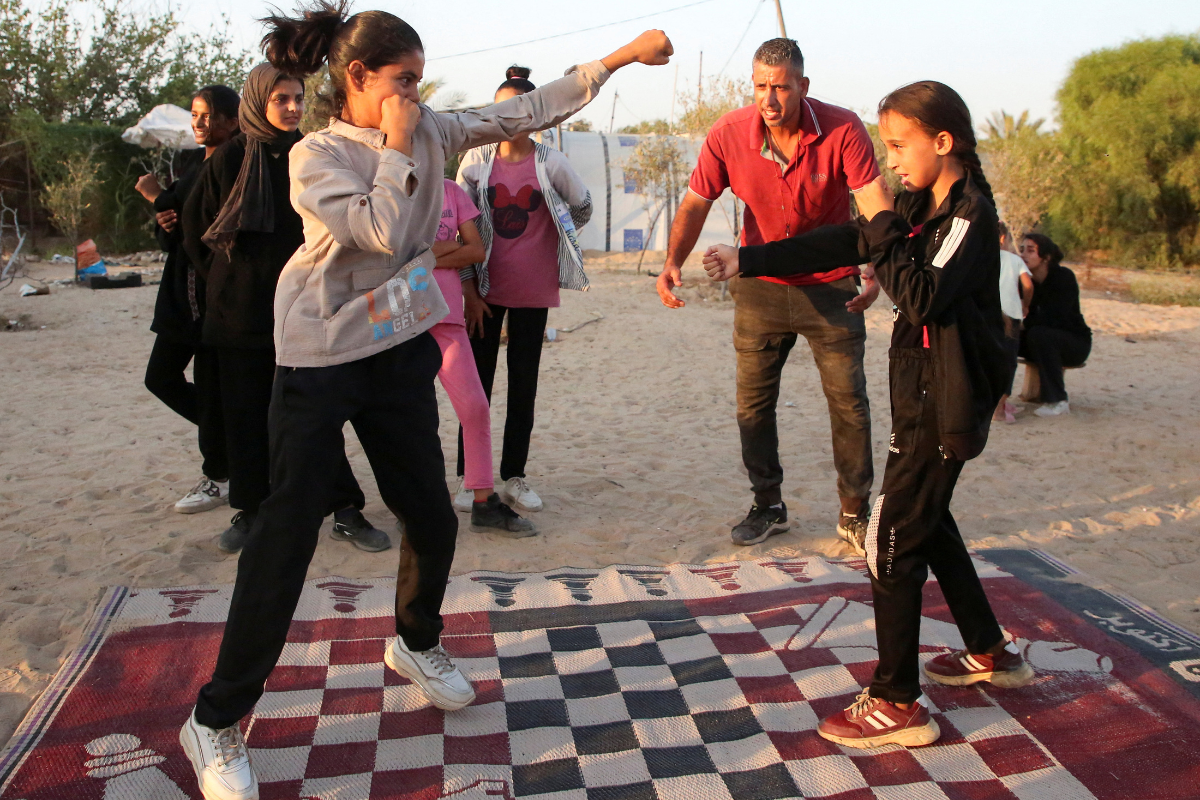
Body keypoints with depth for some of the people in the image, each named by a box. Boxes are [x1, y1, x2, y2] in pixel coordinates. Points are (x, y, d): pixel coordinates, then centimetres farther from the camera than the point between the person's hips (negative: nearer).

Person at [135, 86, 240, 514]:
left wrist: (159, 197, -11)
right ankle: (223, 430, 32)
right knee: (161, 376, 11)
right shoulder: (190, 163, 14)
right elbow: (174, 237, 19)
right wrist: (164, 225, -4)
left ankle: (218, 478, 14)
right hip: (182, 290, 8)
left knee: (210, 384, -1)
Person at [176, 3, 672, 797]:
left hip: (401, 354, 6)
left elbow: (526, 111, 4)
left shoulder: (429, 131, 4)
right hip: (321, 361, -5)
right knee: (288, 536, -5)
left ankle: (418, 643, 40)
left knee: (432, 518, 11)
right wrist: (395, 145, -15)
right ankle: (217, 720, 9)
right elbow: (385, 231, -24)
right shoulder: (316, 156, -11)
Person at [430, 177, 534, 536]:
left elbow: (477, 250, 3)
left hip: (447, 317, 3)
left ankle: (484, 502, 5)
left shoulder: (452, 190, 12)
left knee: (475, 406, -3)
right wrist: (450, 245, -7)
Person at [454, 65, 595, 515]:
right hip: (485, 289, 0)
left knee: (524, 385, 7)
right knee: (478, 382, 4)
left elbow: (582, 209, 11)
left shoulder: (550, 163, -4)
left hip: (533, 291, 0)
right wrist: (468, 290, -3)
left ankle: (514, 477, 18)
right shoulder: (476, 161, -2)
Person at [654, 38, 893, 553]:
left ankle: (854, 514, 18)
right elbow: (695, 204, -10)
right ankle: (768, 506, 23)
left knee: (849, 401, 2)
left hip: (831, 286, -1)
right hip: (760, 287, 2)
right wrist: (673, 262, -28)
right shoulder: (729, 134, -13)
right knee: (753, 401, 6)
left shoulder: (842, 130, -18)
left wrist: (875, 271, -43)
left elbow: (876, 205, -25)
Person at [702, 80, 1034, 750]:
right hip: (922, 394, 10)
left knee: (893, 540, -7)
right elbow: (838, 245, 11)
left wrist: (883, 226, -19)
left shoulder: (970, 212, -15)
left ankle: (898, 702, 3)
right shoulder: (919, 207, 11)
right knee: (928, 523, 20)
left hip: (945, 405, -10)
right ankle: (992, 653, 36)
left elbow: (922, 297, -27)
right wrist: (747, 261, 7)